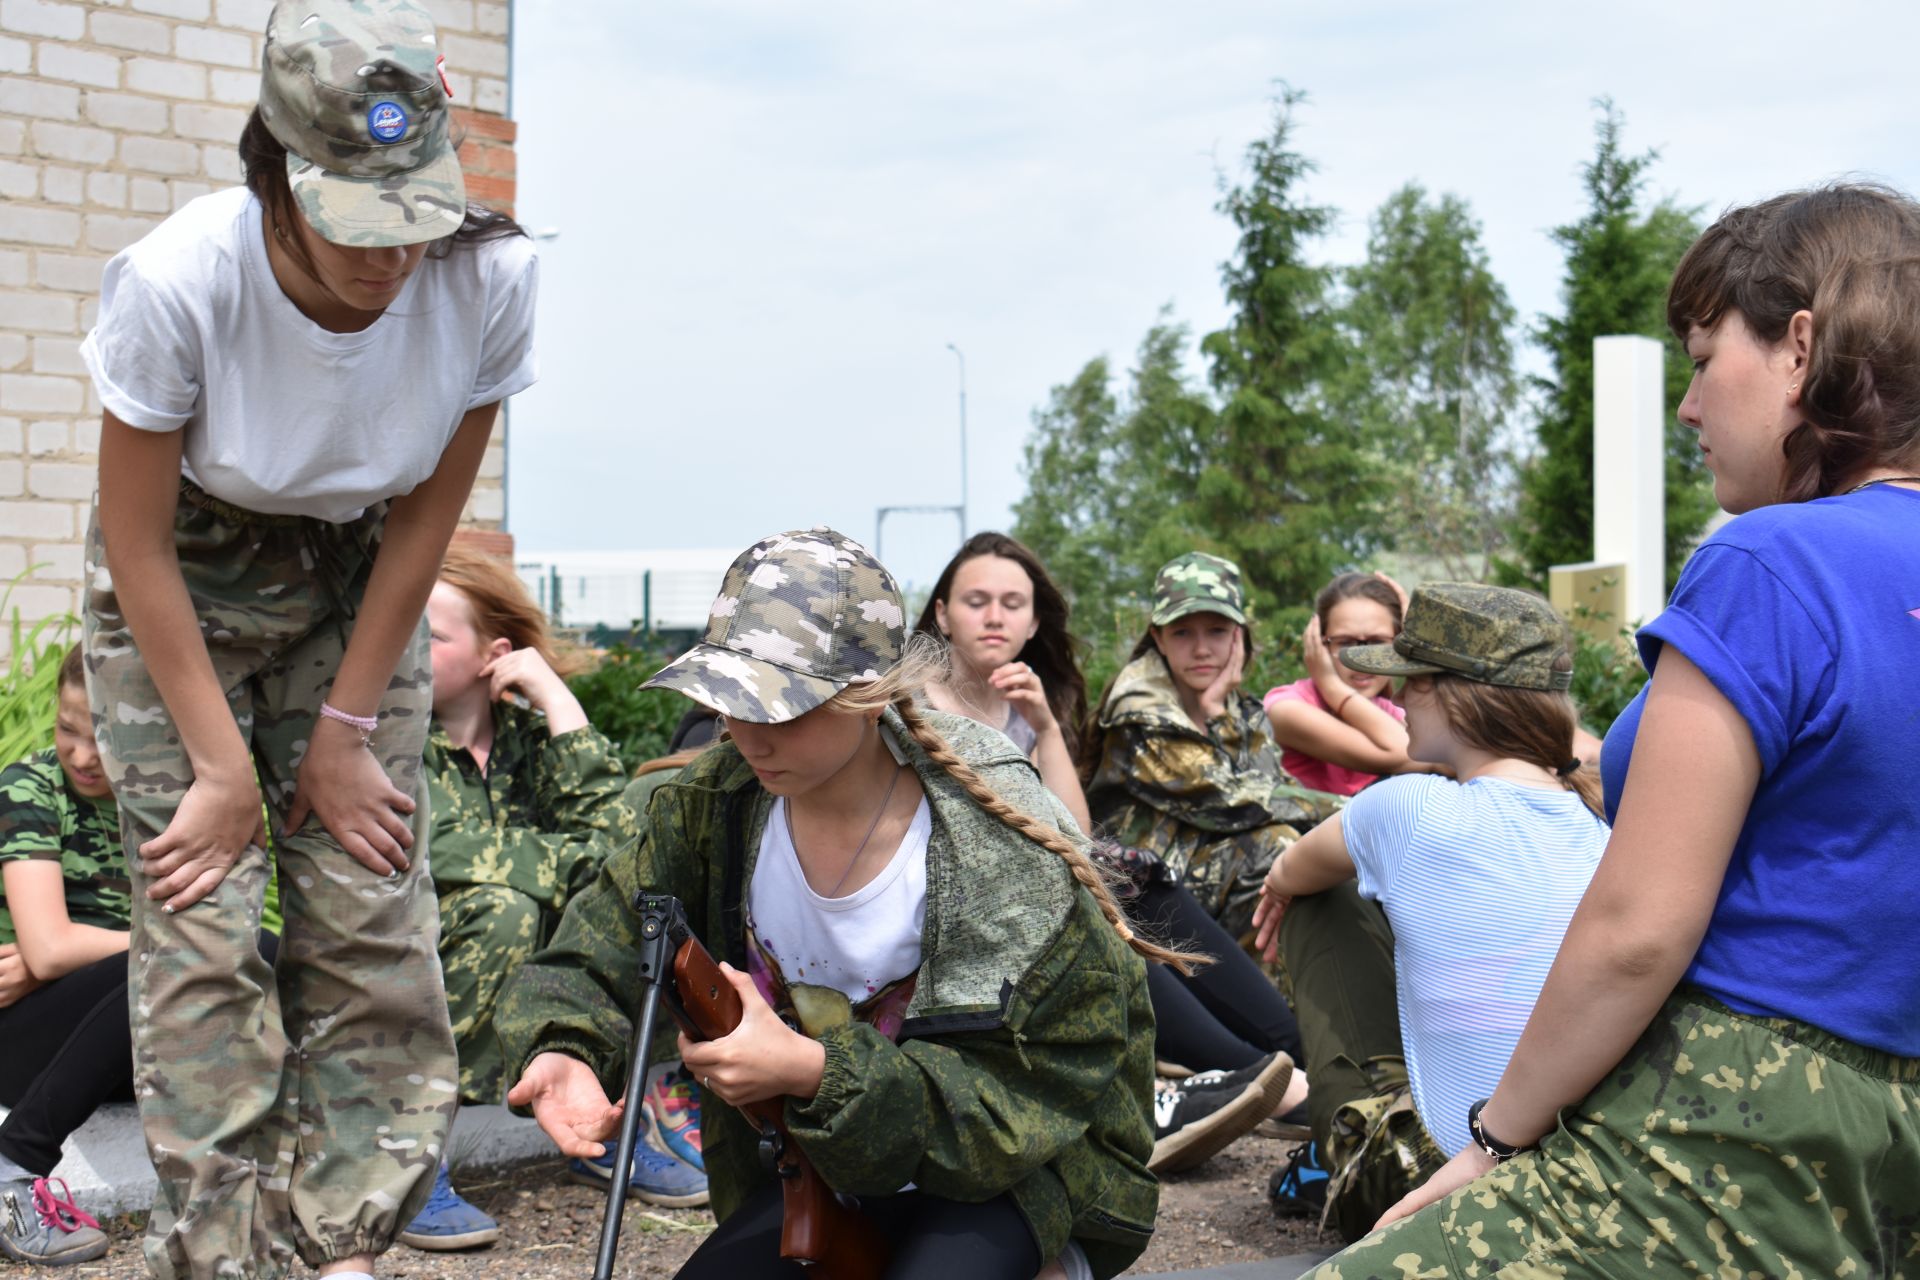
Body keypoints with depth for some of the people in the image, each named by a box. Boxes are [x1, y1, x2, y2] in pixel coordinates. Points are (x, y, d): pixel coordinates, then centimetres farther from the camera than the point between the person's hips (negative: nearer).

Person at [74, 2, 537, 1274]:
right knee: (205, 934, -8)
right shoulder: (177, 281, -31)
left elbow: (426, 516, -11)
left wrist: (345, 727, -8)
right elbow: (138, 546, -19)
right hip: (178, 589, -2)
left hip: (356, 583, 2)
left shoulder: (490, 278, -25)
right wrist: (225, 768, -17)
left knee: (373, 916, -3)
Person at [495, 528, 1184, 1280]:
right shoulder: (710, 808, -9)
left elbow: (1025, 1097, -23)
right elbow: (598, 954, -4)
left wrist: (816, 1072, -34)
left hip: (1008, 1175, -5)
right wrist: (562, 1051, -28)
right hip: (815, 1179, 5)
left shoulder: (1004, 852, -23)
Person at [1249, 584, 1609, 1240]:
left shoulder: (1409, 810, -14)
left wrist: (1281, 886, 35)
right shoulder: (1598, 825, 0)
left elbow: (1288, 876, 10)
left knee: (1321, 902, 14)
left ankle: (1337, 1162, 28)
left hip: (1443, 1178, -5)